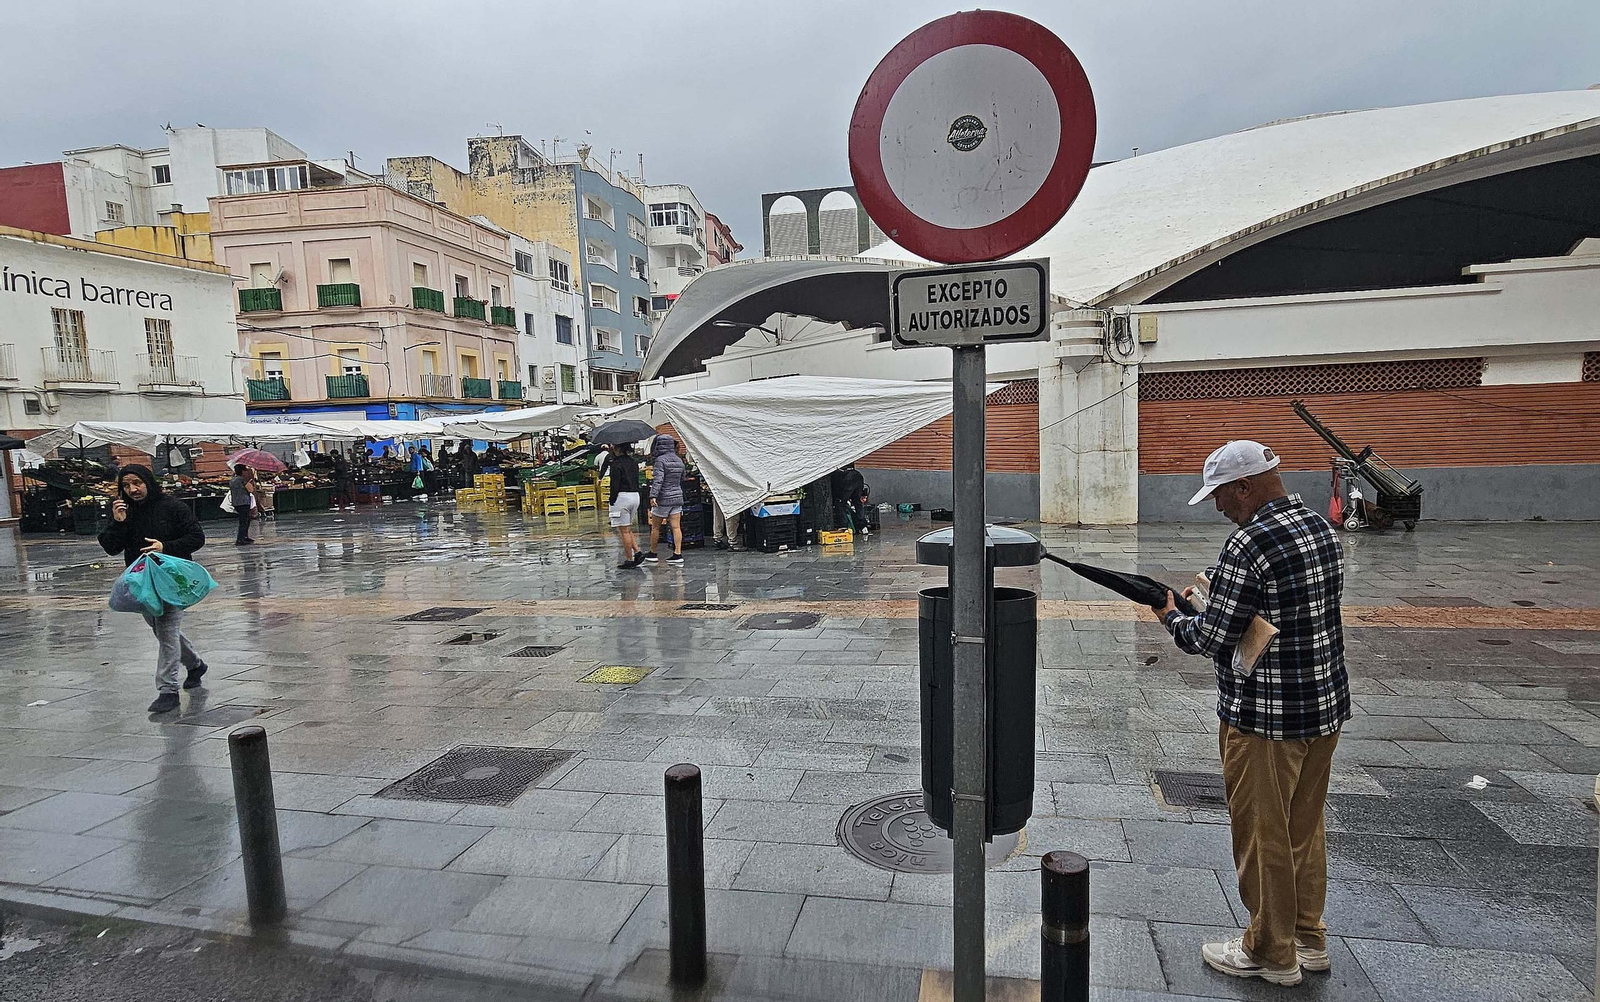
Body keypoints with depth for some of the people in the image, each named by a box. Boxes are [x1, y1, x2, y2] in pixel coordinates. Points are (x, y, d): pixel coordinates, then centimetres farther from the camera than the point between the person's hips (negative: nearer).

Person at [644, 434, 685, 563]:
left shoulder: (660, 460, -13)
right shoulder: (679, 460, 9)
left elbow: (658, 479, -24)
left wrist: (653, 496, -29)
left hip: (663, 498, -6)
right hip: (677, 496, 6)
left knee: (655, 527, 8)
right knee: (676, 527, 3)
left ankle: (653, 553, 17)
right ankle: (678, 553, -1)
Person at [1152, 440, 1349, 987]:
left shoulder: (1249, 544, -23)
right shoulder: (1323, 527, 5)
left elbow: (1214, 640, -21)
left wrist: (1172, 617, -1)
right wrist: (1208, 600, 11)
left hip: (1265, 720, -9)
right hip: (1327, 704, 9)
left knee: (1262, 836, 9)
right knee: (1305, 828, 22)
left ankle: (1270, 953, 25)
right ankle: (1309, 938, 37)